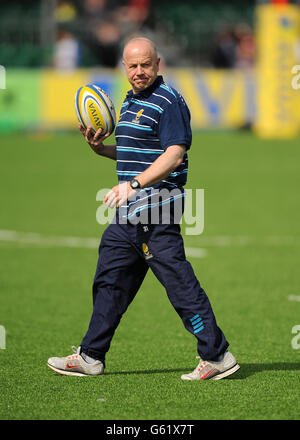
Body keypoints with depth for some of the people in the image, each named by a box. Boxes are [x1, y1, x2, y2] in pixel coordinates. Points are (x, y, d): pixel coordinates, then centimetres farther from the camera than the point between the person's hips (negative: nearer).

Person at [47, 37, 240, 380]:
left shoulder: (168, 102, -11)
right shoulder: (130, 101, 18)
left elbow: (173, 155, -21)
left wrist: (134, 184, -30)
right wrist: (100, 148, 11)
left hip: (156, 211, -10)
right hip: (130, 213, 10)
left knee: (180, 284, -9)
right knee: (110, 280, 13)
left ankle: (217, 356, -4)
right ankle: (90, 357, 21)